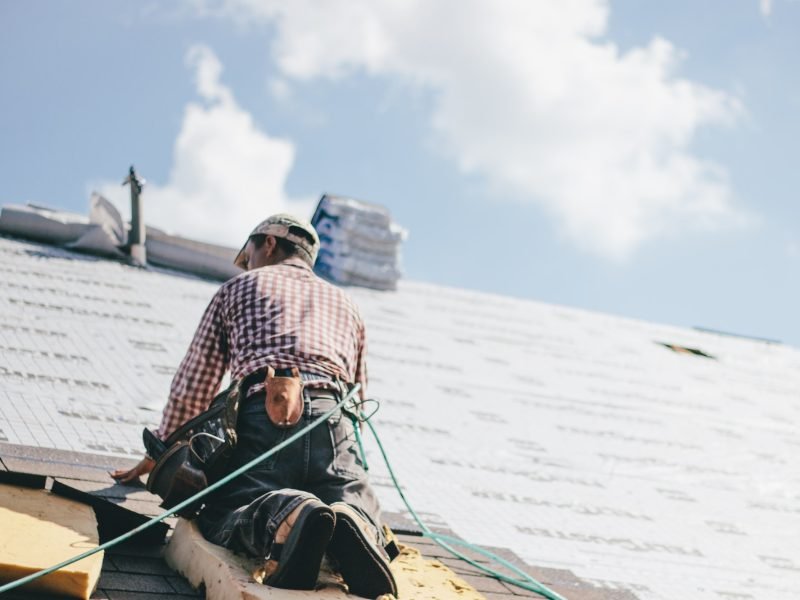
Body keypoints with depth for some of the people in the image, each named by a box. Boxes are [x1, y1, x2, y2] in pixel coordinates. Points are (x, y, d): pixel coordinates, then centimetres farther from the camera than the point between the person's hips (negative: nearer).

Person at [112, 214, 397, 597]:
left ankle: (282, 516, -37)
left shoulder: (239, 287, 26)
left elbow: (192, 386, 22)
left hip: (265, 412, -2)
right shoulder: (346, 305, 35)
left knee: (219, 518, 0)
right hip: (333, 419, 2)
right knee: (360, 509, 9)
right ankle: (350, 524, -31)